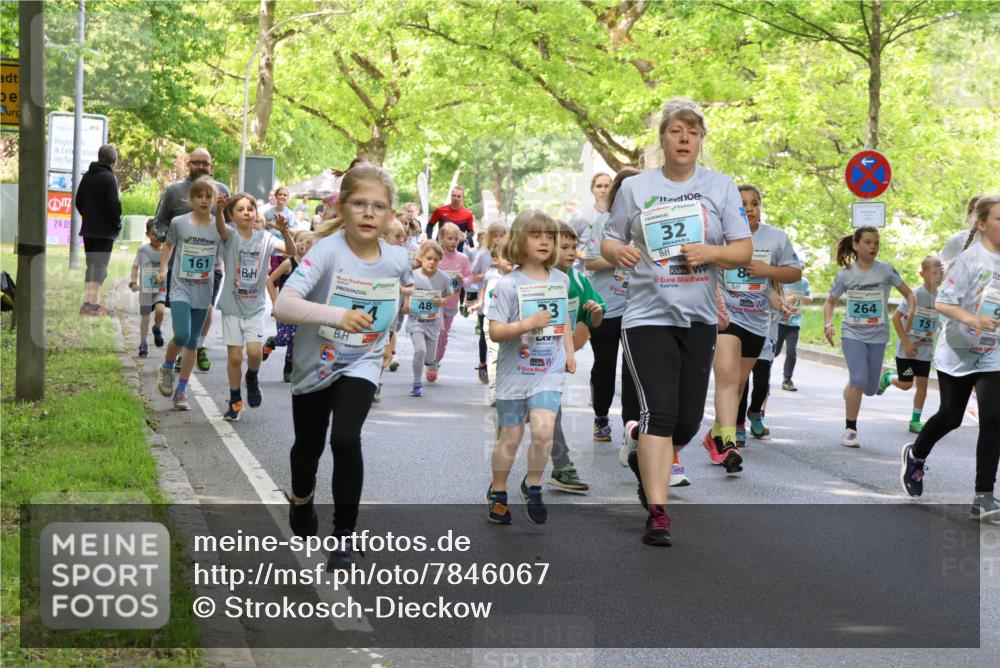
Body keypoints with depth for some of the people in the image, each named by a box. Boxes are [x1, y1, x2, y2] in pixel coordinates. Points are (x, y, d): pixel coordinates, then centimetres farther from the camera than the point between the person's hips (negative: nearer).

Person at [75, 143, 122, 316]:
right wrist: (117, 224, -6)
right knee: (100, 267, -5)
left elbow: (78, 201, 14)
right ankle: (93, 304, -9)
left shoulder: (87, 176, 10)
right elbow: (114, 204, -18)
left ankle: (88, 301, 13)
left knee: (91, 265, 14)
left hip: (88, 229, 7)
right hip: (105, 231, -7)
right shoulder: (109, 178, -14)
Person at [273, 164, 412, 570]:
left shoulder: (397, 261, -12)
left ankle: (345, 533, -6)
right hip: (314, 364, -1)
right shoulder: (327, 251, -26)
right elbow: (283, 306, -40)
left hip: (361, 366, 1)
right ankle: (301, 498, 53)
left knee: (346, 439, -22)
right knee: (309, 446, 18)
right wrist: (336, 315, -53)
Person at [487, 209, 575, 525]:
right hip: (515, 372, -2)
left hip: (549, 372, 2)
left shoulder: (561, 279, 4)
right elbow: (495, 331, -14)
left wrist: (569, 351, 15)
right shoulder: (508, 285, -11)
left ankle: (533, 487, 4)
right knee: (510, 437, 7)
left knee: (543, 429, -17)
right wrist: (528, 324, -26)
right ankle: (497, 492, 27)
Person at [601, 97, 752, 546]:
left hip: (699, 318, 3)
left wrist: (711, 252, -18)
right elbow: (609, 240, 10)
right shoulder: (635, 188, 4)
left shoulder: (721, 187, 5)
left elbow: (744, 252, 2)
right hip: (648, 316, -3)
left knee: (688, 421, 7)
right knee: (660, 413, -15)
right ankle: (658, 515, -13)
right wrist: (616, 251, -13)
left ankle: (640, 444, 41)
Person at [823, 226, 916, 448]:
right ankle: (850, 430, -8)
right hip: (852, 334, -1)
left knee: (870, 388, 6)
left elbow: (908, 293, -1)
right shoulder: (845, 274, -3)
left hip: (877, 336, 1)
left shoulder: (885, 270, -6)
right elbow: (830, 302, 9)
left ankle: (849, 390, 44)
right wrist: (828, 323, -9)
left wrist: (911, 312, -20)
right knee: (859, 379, -20)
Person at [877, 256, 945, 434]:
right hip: (908, 349, -5)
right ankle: (888, 378, 34)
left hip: (925, 350, 5)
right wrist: (906, 342, -17)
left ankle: (915, 421, 11)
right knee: (905, 384, 1)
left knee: (922, 383, 2)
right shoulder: (915, 295, -18)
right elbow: (895, 317, -16)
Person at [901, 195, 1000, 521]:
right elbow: (941, 302, -19)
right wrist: (971, 319, -35)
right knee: (950, 417, 11)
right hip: (958, 354, -3)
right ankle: (916, 455, 43)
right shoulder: (970, 259, -15)